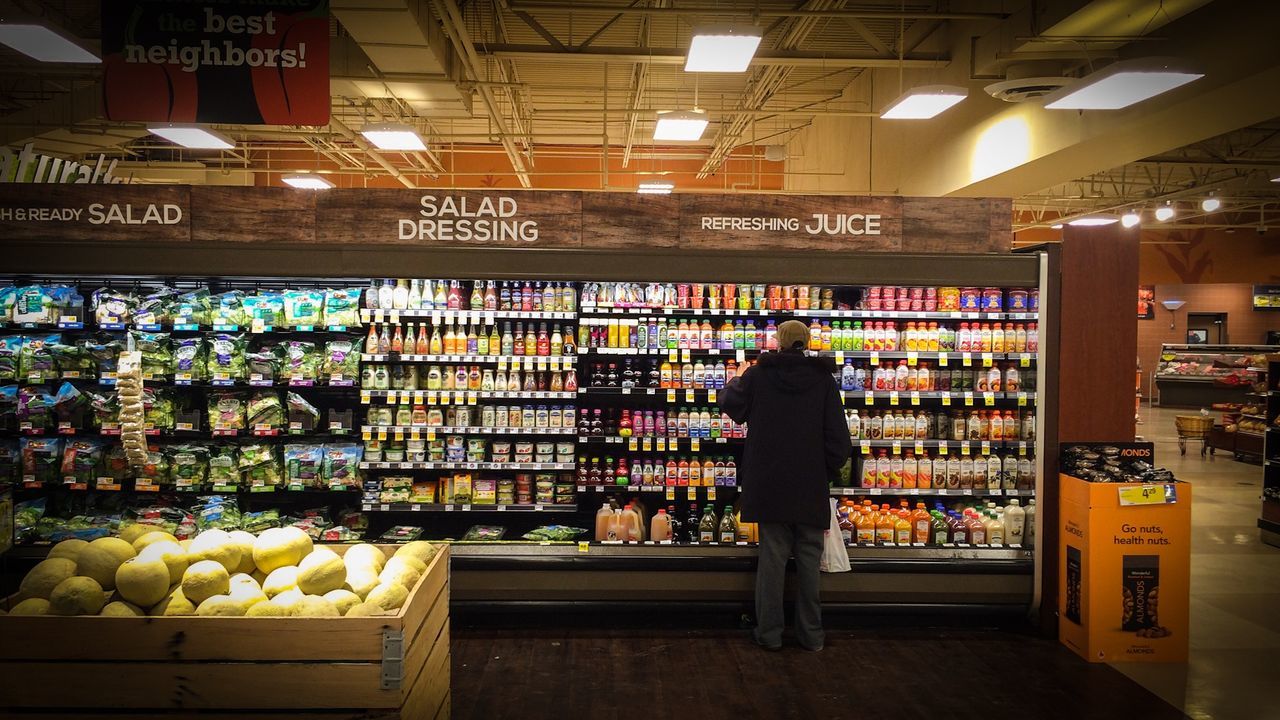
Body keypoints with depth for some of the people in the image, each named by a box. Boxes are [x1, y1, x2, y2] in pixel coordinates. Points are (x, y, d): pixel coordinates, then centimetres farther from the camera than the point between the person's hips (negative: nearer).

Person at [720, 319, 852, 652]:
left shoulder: (758, 375, -3)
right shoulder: (823, 378, -2)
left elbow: (730, 403, 9)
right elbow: (838, 435, -3)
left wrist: (735, 381, 28)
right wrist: (830, 470, 8)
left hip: (769, 483, 0)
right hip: (811, 485, 0)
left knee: (772, 555, 6)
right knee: (809, 556, 8)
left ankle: (769, 633, 10)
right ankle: (811, 634, 15)